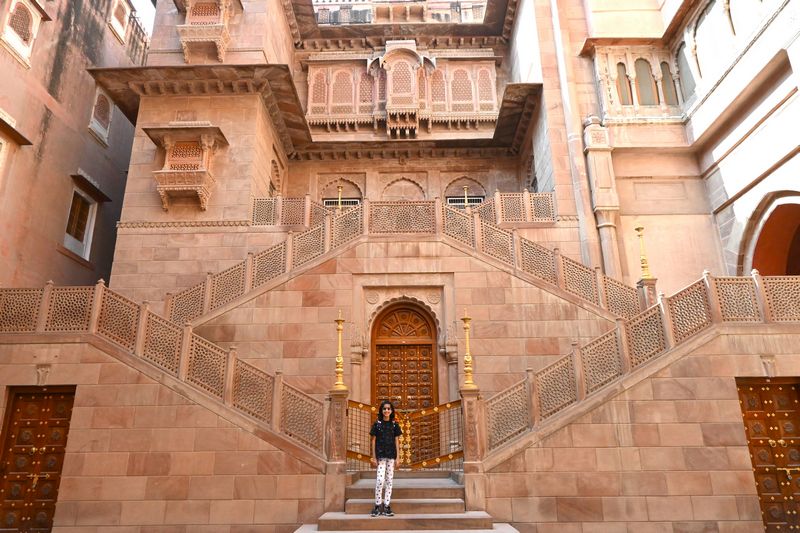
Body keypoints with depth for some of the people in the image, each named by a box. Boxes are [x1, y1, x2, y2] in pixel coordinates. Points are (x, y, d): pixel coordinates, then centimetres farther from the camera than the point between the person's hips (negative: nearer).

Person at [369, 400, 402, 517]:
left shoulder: (394, 425, 6)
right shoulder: (377, 424, 0)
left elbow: (397, 441, 7)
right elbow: (373, 441, 1)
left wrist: (397, 457, 2)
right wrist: (374, 457, -3)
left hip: (391, 455, 2)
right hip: (380, 455, -2)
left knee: (389, 480, 4)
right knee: (380, 480, -10)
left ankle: (386, 506, 10)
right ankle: (377, 505, 2)